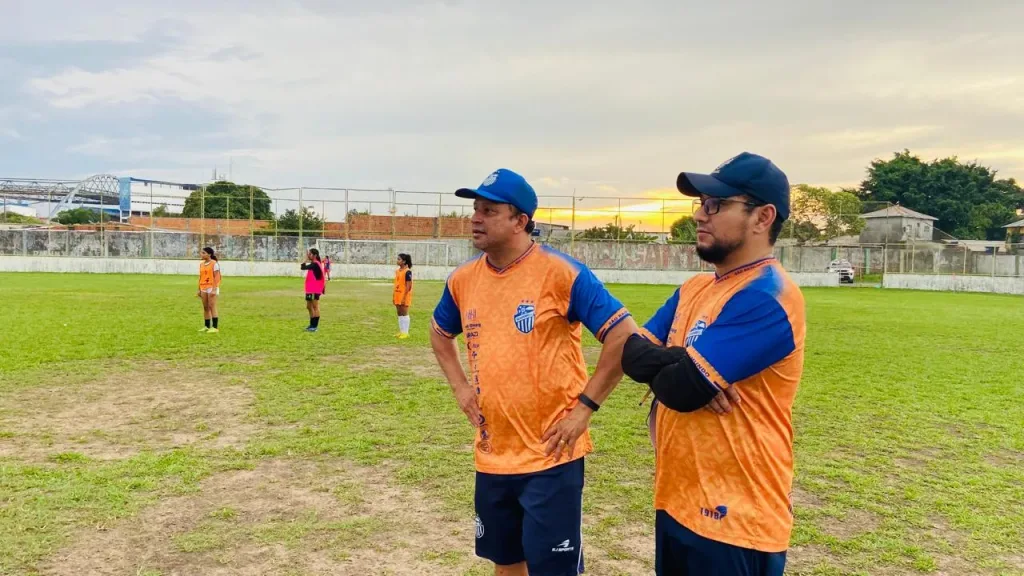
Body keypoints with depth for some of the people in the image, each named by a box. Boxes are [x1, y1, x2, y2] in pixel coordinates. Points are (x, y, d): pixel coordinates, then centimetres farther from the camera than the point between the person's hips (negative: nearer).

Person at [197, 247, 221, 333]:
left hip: (212, 287, -7)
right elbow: (201, 277, 16)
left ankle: (214, 327, -5)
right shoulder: (201, 264, 13)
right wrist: (199, 289, 14)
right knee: (205, 307, 8)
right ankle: (206, 326, 14)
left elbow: (216, 277, -13)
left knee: (212, 307, -8)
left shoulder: (214, 263, -8)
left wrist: (214, 289, -19)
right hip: (203, 288, 7)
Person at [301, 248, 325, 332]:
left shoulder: (315, 264, -16)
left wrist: (306, 259, -13)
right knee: (309, 307, 15)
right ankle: (312, 325, 23)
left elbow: (303, 267, -22)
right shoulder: (314, 264, 14)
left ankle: (315, 326, -1)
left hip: (314, 290, -10)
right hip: (310, 290, 10)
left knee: (315, 307, -5)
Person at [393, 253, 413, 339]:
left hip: (404, 296, -8)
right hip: (397, 295, 8)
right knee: (399, 314, 12)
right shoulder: (397, 271, 12)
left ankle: (405, 332, 2)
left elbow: (408, 286, -17)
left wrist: (404, 297, -20)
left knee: (404, 314, -3)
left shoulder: (407, 272, -14)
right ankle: (401, 331, 19)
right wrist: (393, 296, 14)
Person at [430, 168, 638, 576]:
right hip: (492, 457, 6)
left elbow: (624, 335, -15)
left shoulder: (561, 273, -15)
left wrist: (584, 407, -16)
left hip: (551, 456, -6)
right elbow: (440, 333, 23)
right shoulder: (463, 279, 4)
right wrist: (460, 387, 9)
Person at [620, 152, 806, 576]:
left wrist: (665, 367, -4)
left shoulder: (767, 298, -20)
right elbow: (631, 351, 5)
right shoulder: (695, 287, 9)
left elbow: (681, 389, -26)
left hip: (733, 516, -8)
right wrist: (679, 365, -15)